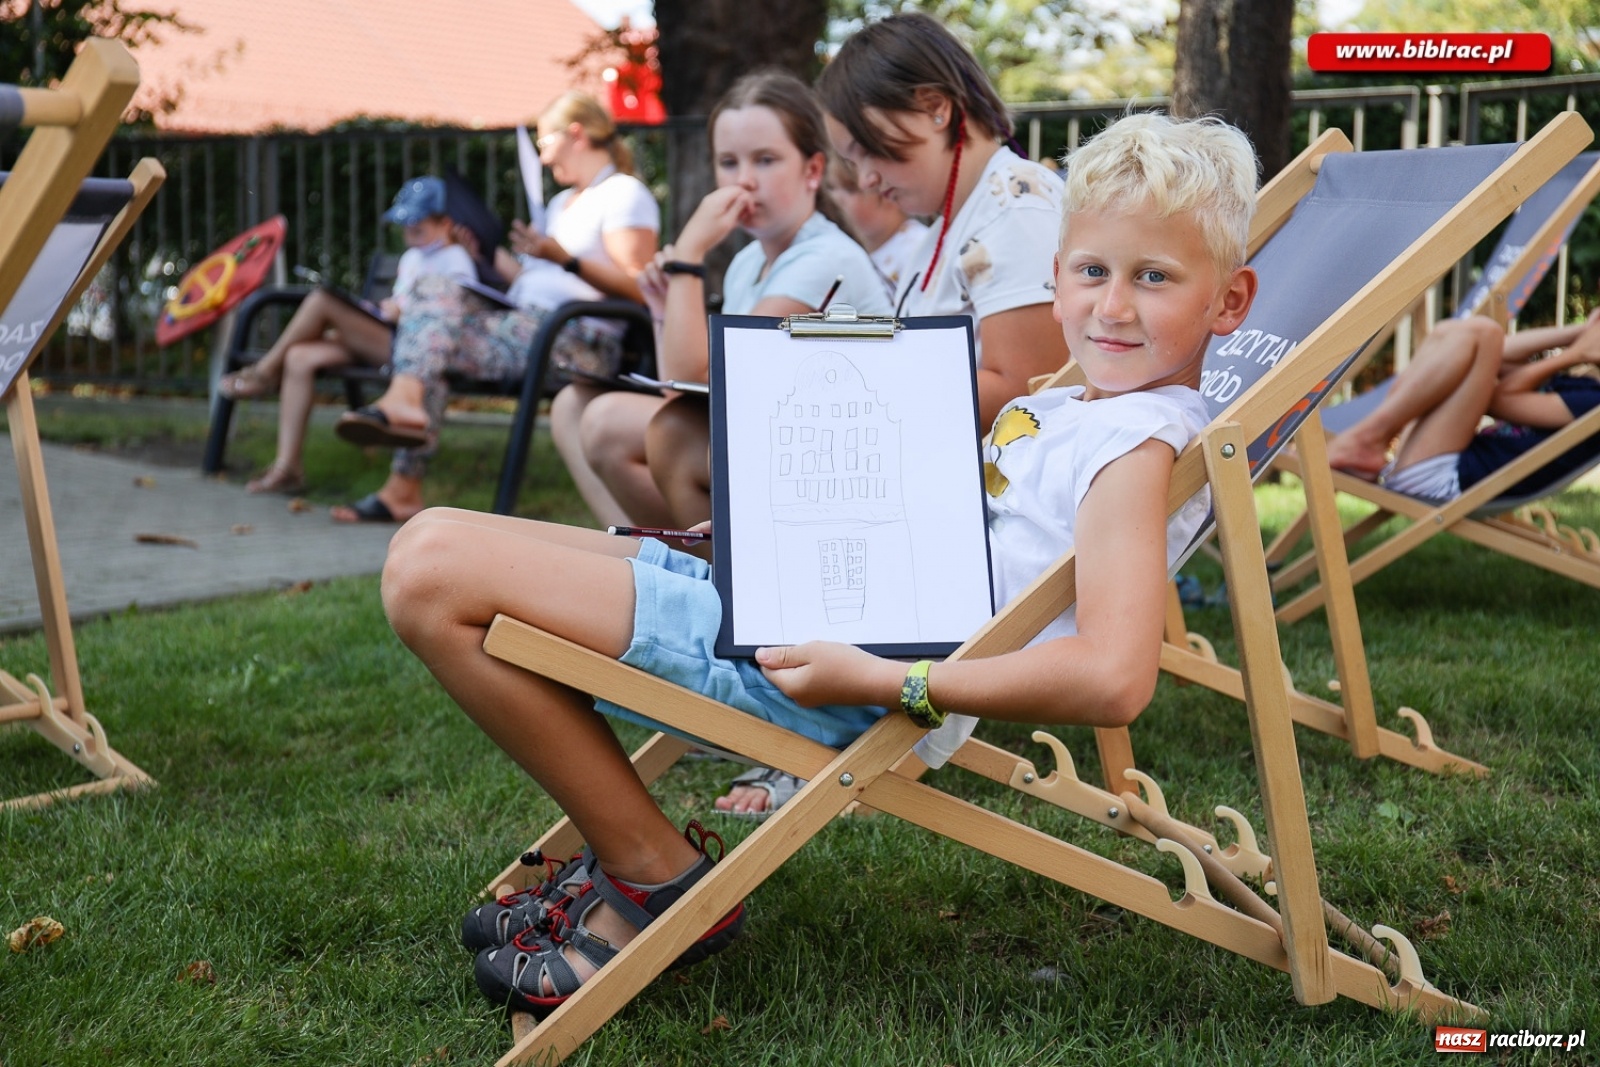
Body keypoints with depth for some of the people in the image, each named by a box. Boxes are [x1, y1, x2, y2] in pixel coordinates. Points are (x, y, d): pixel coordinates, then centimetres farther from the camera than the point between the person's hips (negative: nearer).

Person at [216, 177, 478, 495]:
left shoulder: (456, 260, 0)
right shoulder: (411, 257, 28)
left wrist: (404, 310, -15)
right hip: (382, 341, 9)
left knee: (321, 299, -20)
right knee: (300, 357, -12)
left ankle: (265, 372, 2)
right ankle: (287, 466, -13)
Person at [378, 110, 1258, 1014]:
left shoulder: (1139, 448, -13)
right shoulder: (1056, 409, 16)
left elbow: (1112, 679, -28)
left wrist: (881, 680, -26)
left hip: (831, 686, -10)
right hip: (783, 605, 10)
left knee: (433, 573, -16)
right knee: (433, 544, 15)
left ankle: (657, 877, -3)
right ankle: (618, 854, 17)